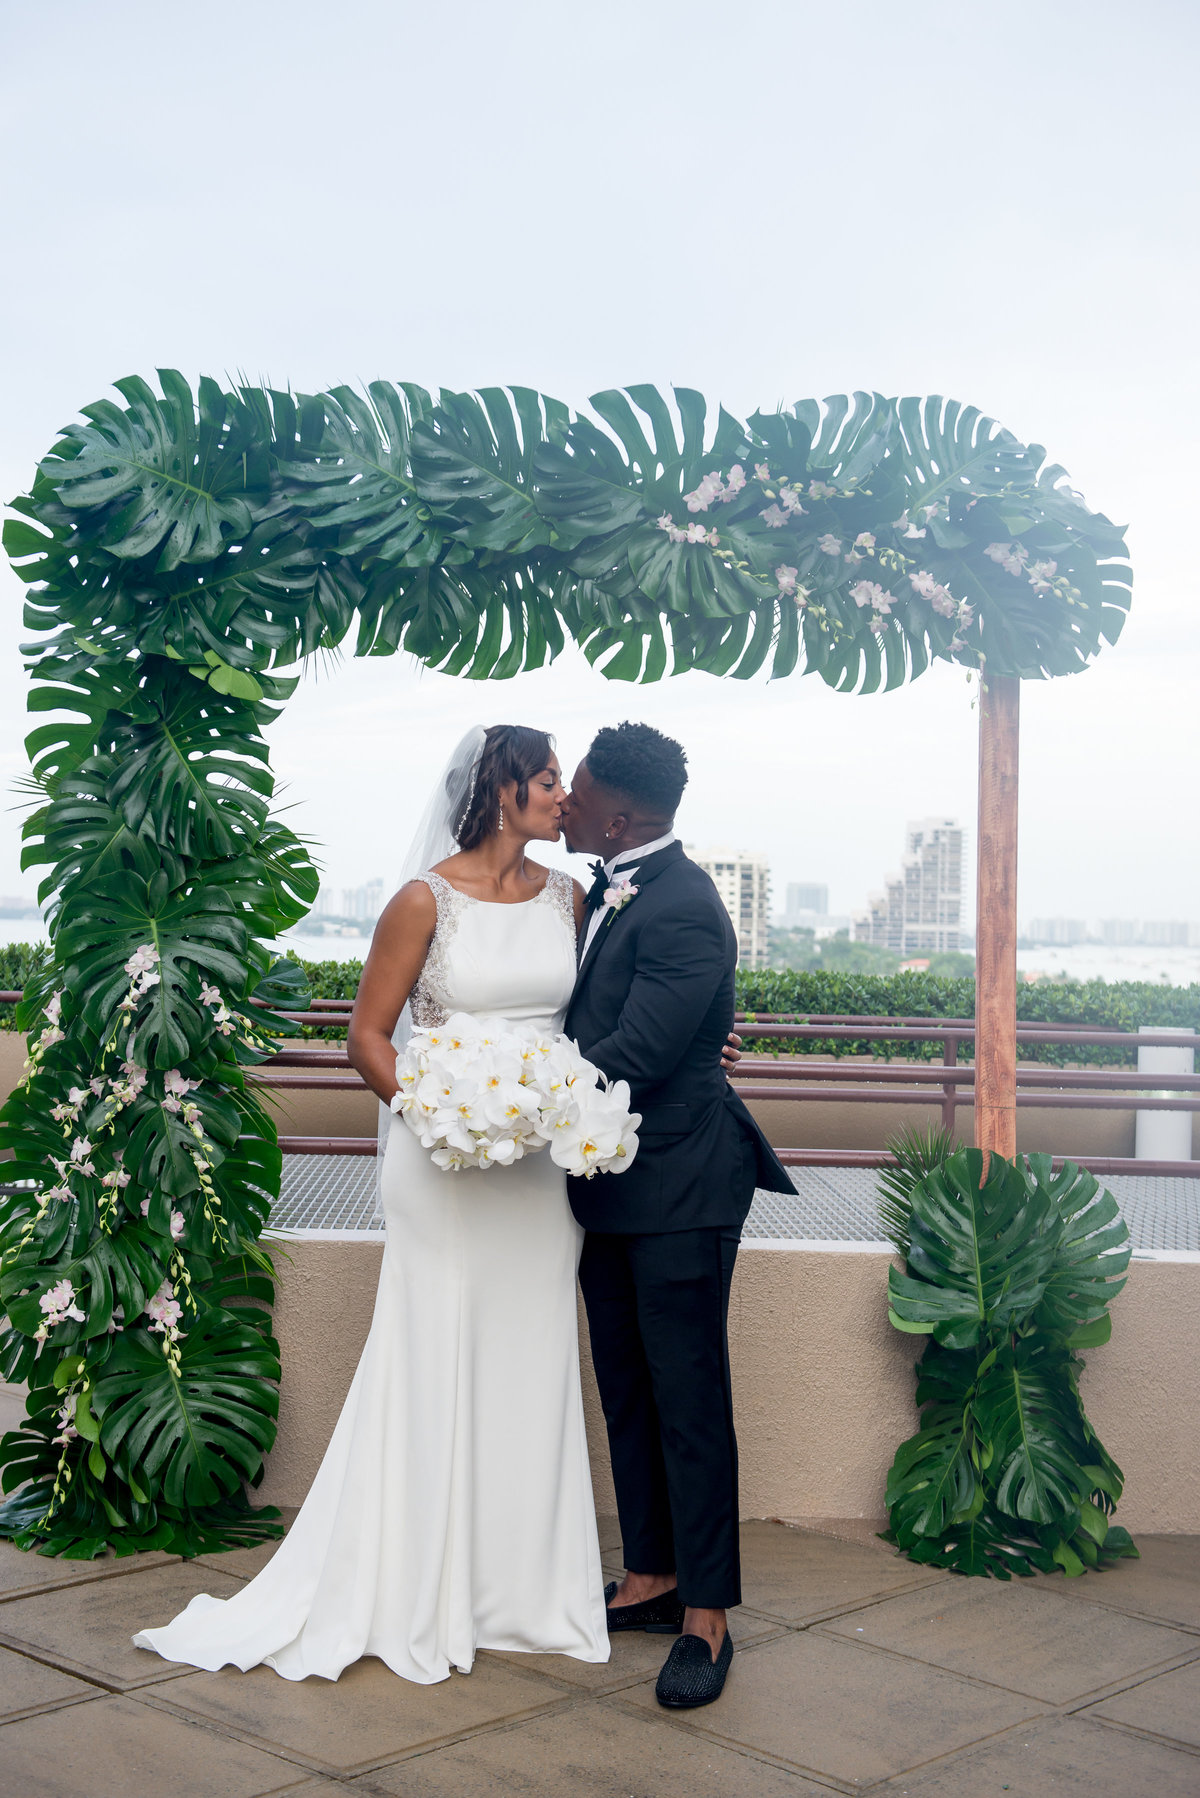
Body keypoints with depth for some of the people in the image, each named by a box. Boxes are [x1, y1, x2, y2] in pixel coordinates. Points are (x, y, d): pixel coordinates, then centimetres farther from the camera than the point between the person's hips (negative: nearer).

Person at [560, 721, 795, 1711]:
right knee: (627, 1393, 16)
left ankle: (706, 1618, 11)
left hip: (679, 1188, -9)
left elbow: (631, 1059, -24)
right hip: (613, 1186, 9)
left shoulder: (683, 911, -21)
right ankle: (651, 1579, 30)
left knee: (689, 1402, 0)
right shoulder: (608, 888, 8)